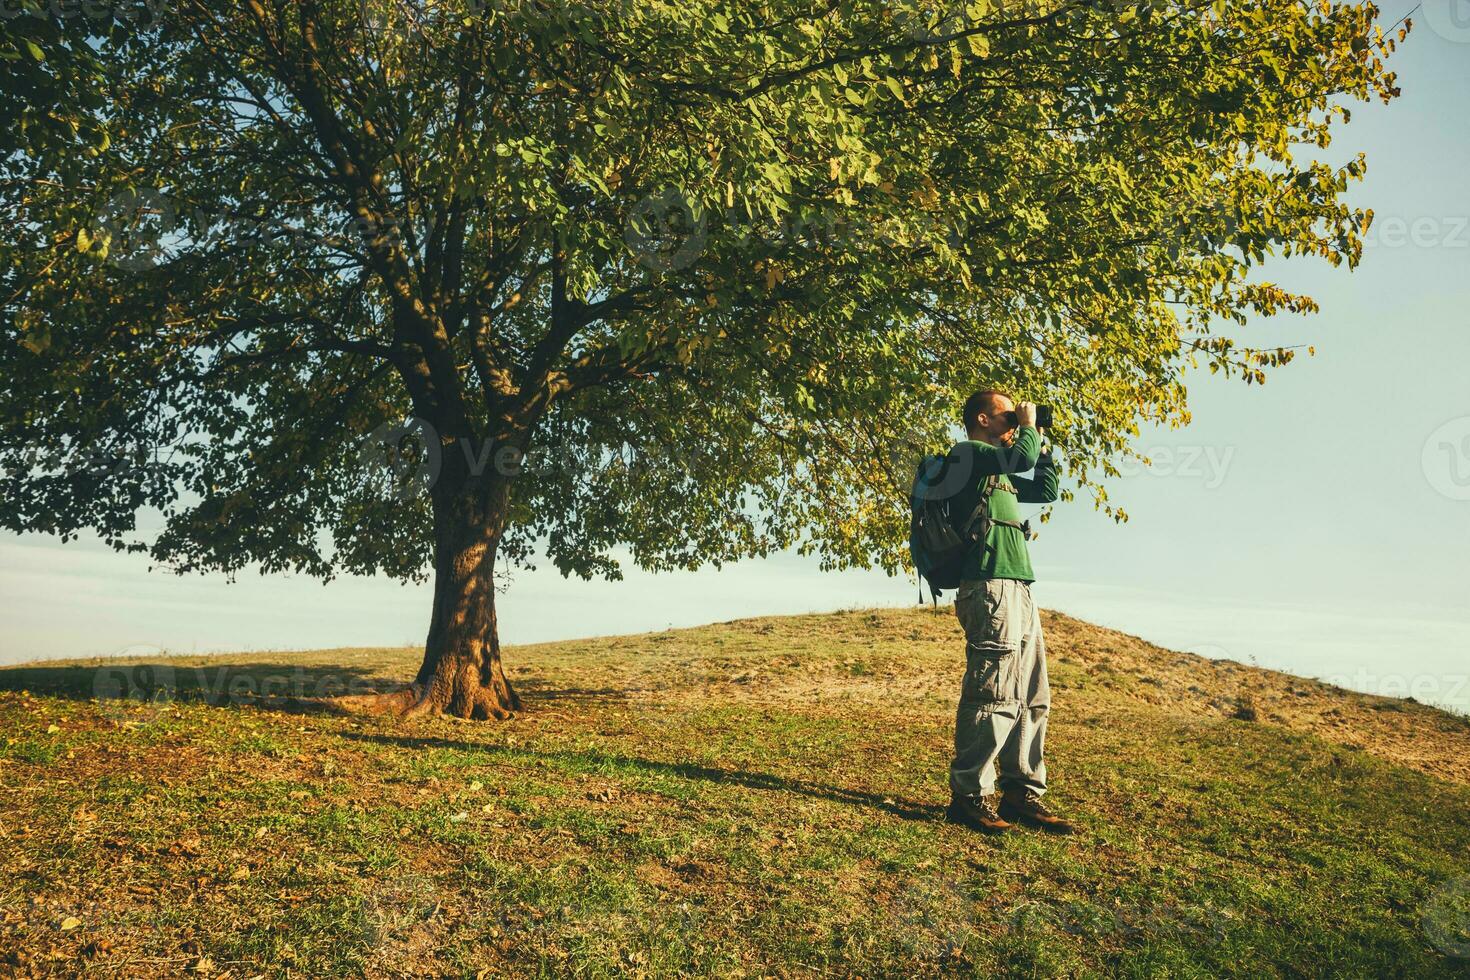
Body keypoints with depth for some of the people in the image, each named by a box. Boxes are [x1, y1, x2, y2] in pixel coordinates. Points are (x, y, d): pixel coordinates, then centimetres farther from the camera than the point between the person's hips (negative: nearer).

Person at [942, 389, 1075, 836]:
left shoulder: (1000, 474, 26)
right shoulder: (967, 453, -1)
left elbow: (1047, 490, 34)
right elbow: (1022, 457, -16)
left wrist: (1039, 443, 27)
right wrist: (1029, 427, 3)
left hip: (1019, 592, 10)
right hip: (991, 586, -10)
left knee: (1032, 699, 8)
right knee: (994, 695, -12)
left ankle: (1022, 794, 14)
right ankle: (969, 796, -7)